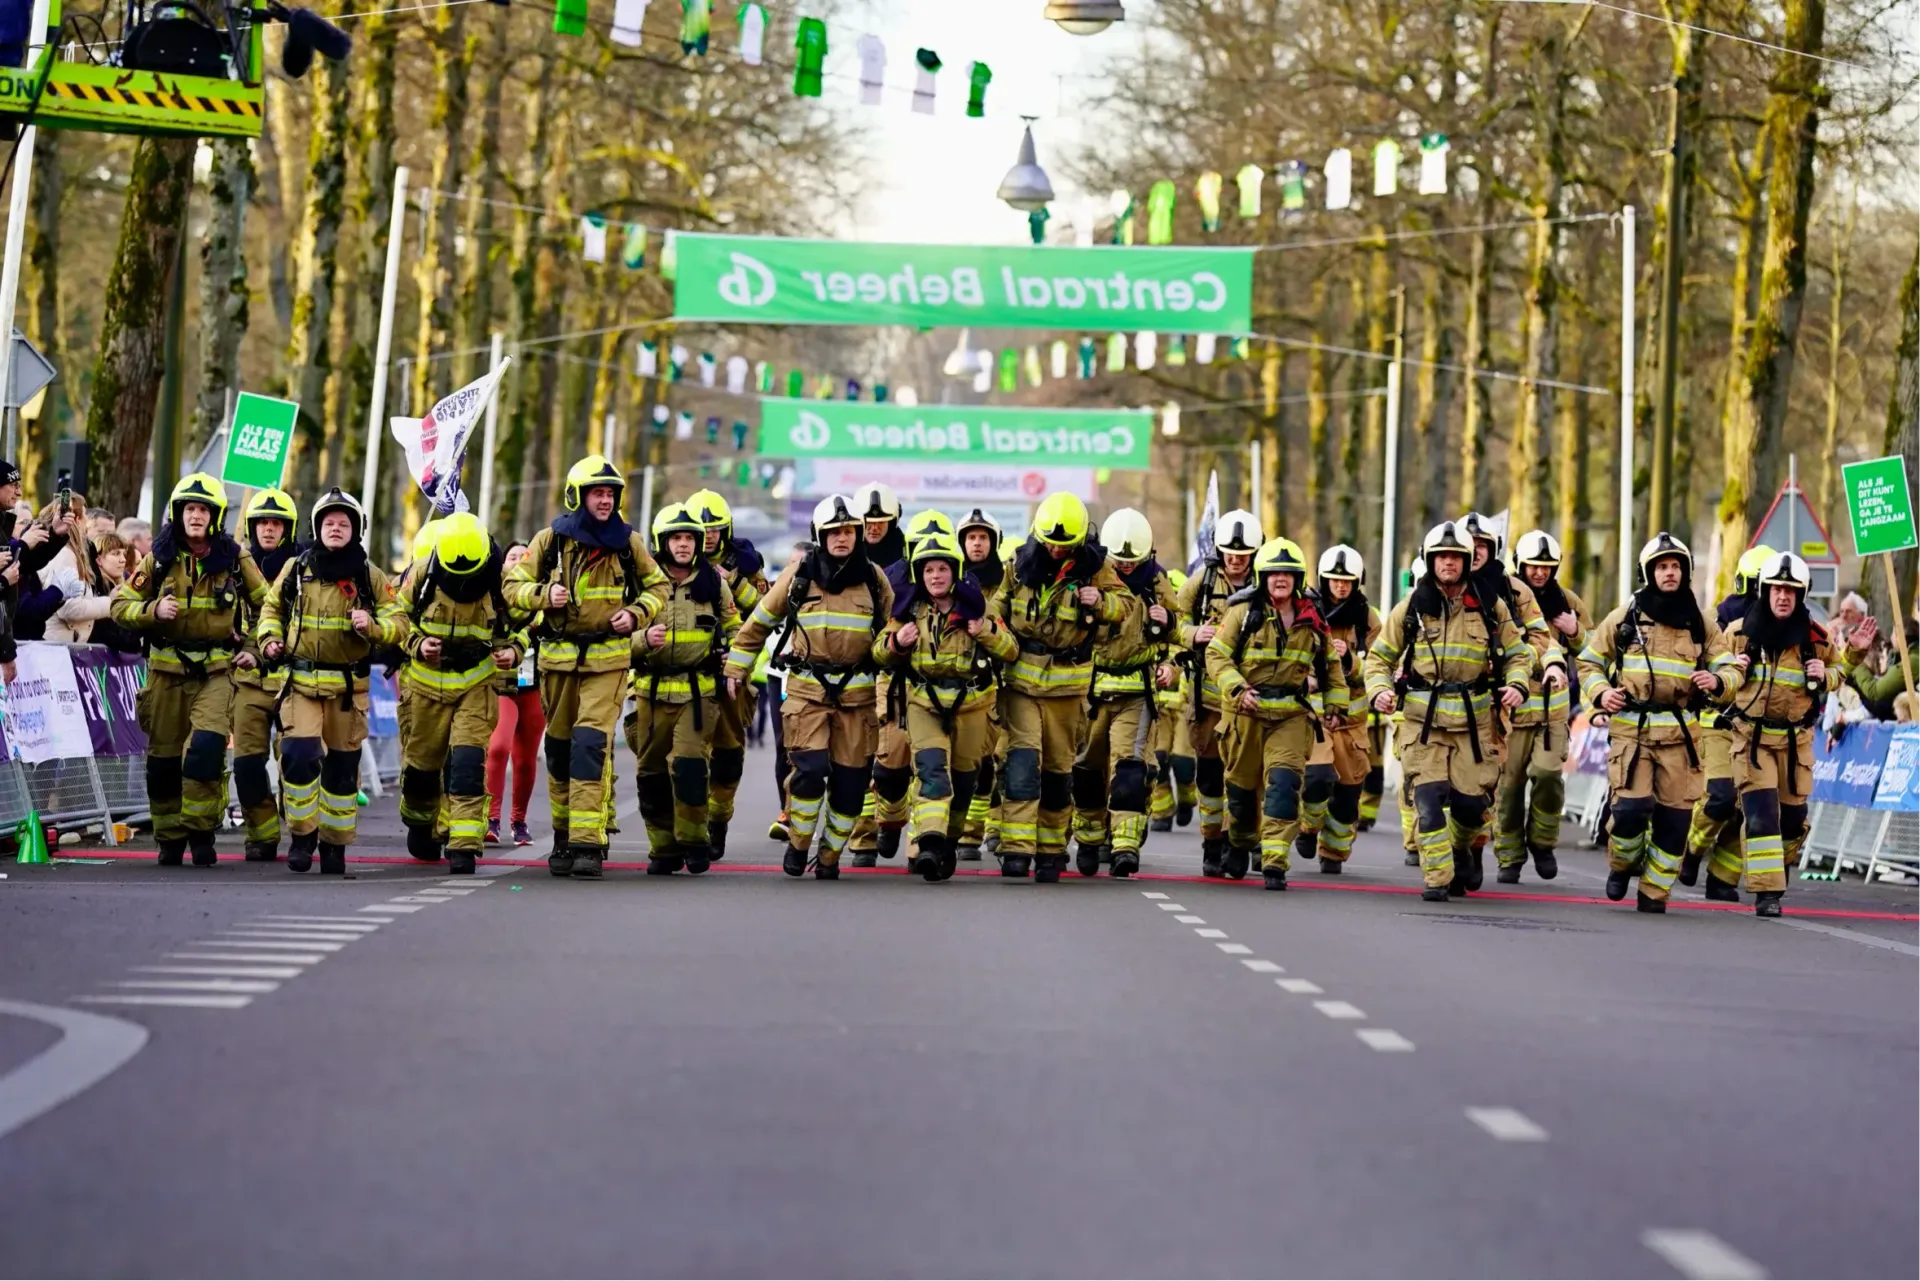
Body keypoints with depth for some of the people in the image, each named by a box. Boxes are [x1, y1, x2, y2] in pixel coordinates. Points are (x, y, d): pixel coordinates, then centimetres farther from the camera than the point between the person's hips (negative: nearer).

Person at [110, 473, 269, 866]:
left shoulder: (234, 559, 0)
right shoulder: (159, 557, 1)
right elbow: (121, 604, 4)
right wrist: (153, 610, -15)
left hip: (215, 671, -2)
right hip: (166, 670, 2)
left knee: (206, 747, -21)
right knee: (164, 758, 7)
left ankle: (200, 833, -7)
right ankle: (169, 838, 22)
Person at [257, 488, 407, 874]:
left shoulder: (370, 577, 1)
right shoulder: (296, 569, 4)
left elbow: (399, 623, 0)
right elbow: (272, 607, 18)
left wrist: (372, 626, -20)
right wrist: (270, 638, 0)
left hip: (348, 686, 0)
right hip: (301, 682, 0)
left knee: (342, 767, 7)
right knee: (298, 755, -14)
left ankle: (335, 844, 20)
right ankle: (303, 834, 4)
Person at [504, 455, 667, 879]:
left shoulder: (629, 542, 2)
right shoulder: (551, 540, 1)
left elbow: (658, 586, 13)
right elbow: (513, 586, 4)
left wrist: (636, 613, -6)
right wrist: (543, 594, -16)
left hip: (608, 658, -2)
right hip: (559, 657, 2)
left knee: (590, 745, -16)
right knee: (559, 749, 10)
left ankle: (588, 844, -18)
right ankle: (563, 838, 26)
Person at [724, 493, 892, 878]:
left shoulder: (874, 580, 5)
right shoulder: (799, 575, 1)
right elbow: (759, 622, 10)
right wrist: (735, 669, 9)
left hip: (857, 692, 2)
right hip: (807, 688, -2)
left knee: (850, 779, 1)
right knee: (810, 768, -16)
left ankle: (830, 856, 18)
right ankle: (797, 844, 5)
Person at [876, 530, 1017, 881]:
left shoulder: (975, 606, -3)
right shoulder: (909, 608, 1)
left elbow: (1011, 651, -3)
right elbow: (880, 653, 8)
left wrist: (987, 632, -22)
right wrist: (896, 642, -14)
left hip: (970, 704, 1)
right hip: (924, 702, -1)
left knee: (962, 779, 10)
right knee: (931, 768, -21)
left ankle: (947, 845, 30)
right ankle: (929, 844, -34)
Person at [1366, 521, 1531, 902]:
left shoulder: (1491, 608, 5)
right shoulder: (1411, 608, 4)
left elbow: (1517, 653, 15)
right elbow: (1379, 656, 11)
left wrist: (1517, 684, -5)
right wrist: (1379, 689, -8)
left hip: (1473, 721, 1)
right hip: (1421, 719, -1)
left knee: (1471, 802, 1)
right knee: (1428, 799, -11)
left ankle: (1460, 851, 33)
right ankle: (1437, 879, -6)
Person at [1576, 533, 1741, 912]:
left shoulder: (1701, 624, 10)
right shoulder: (1625, 617, 6)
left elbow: (1731, 669, 12)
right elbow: (1589, 662, 13)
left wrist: (1717, 681, -12)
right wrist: (1600, 693, -6)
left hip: (1680, 731, 2)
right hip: (1630, 727, -2)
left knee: (1675, 816, 0)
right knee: (1630, 807, -14)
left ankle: (1654, 891, 15)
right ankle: (1622, 864, 18)